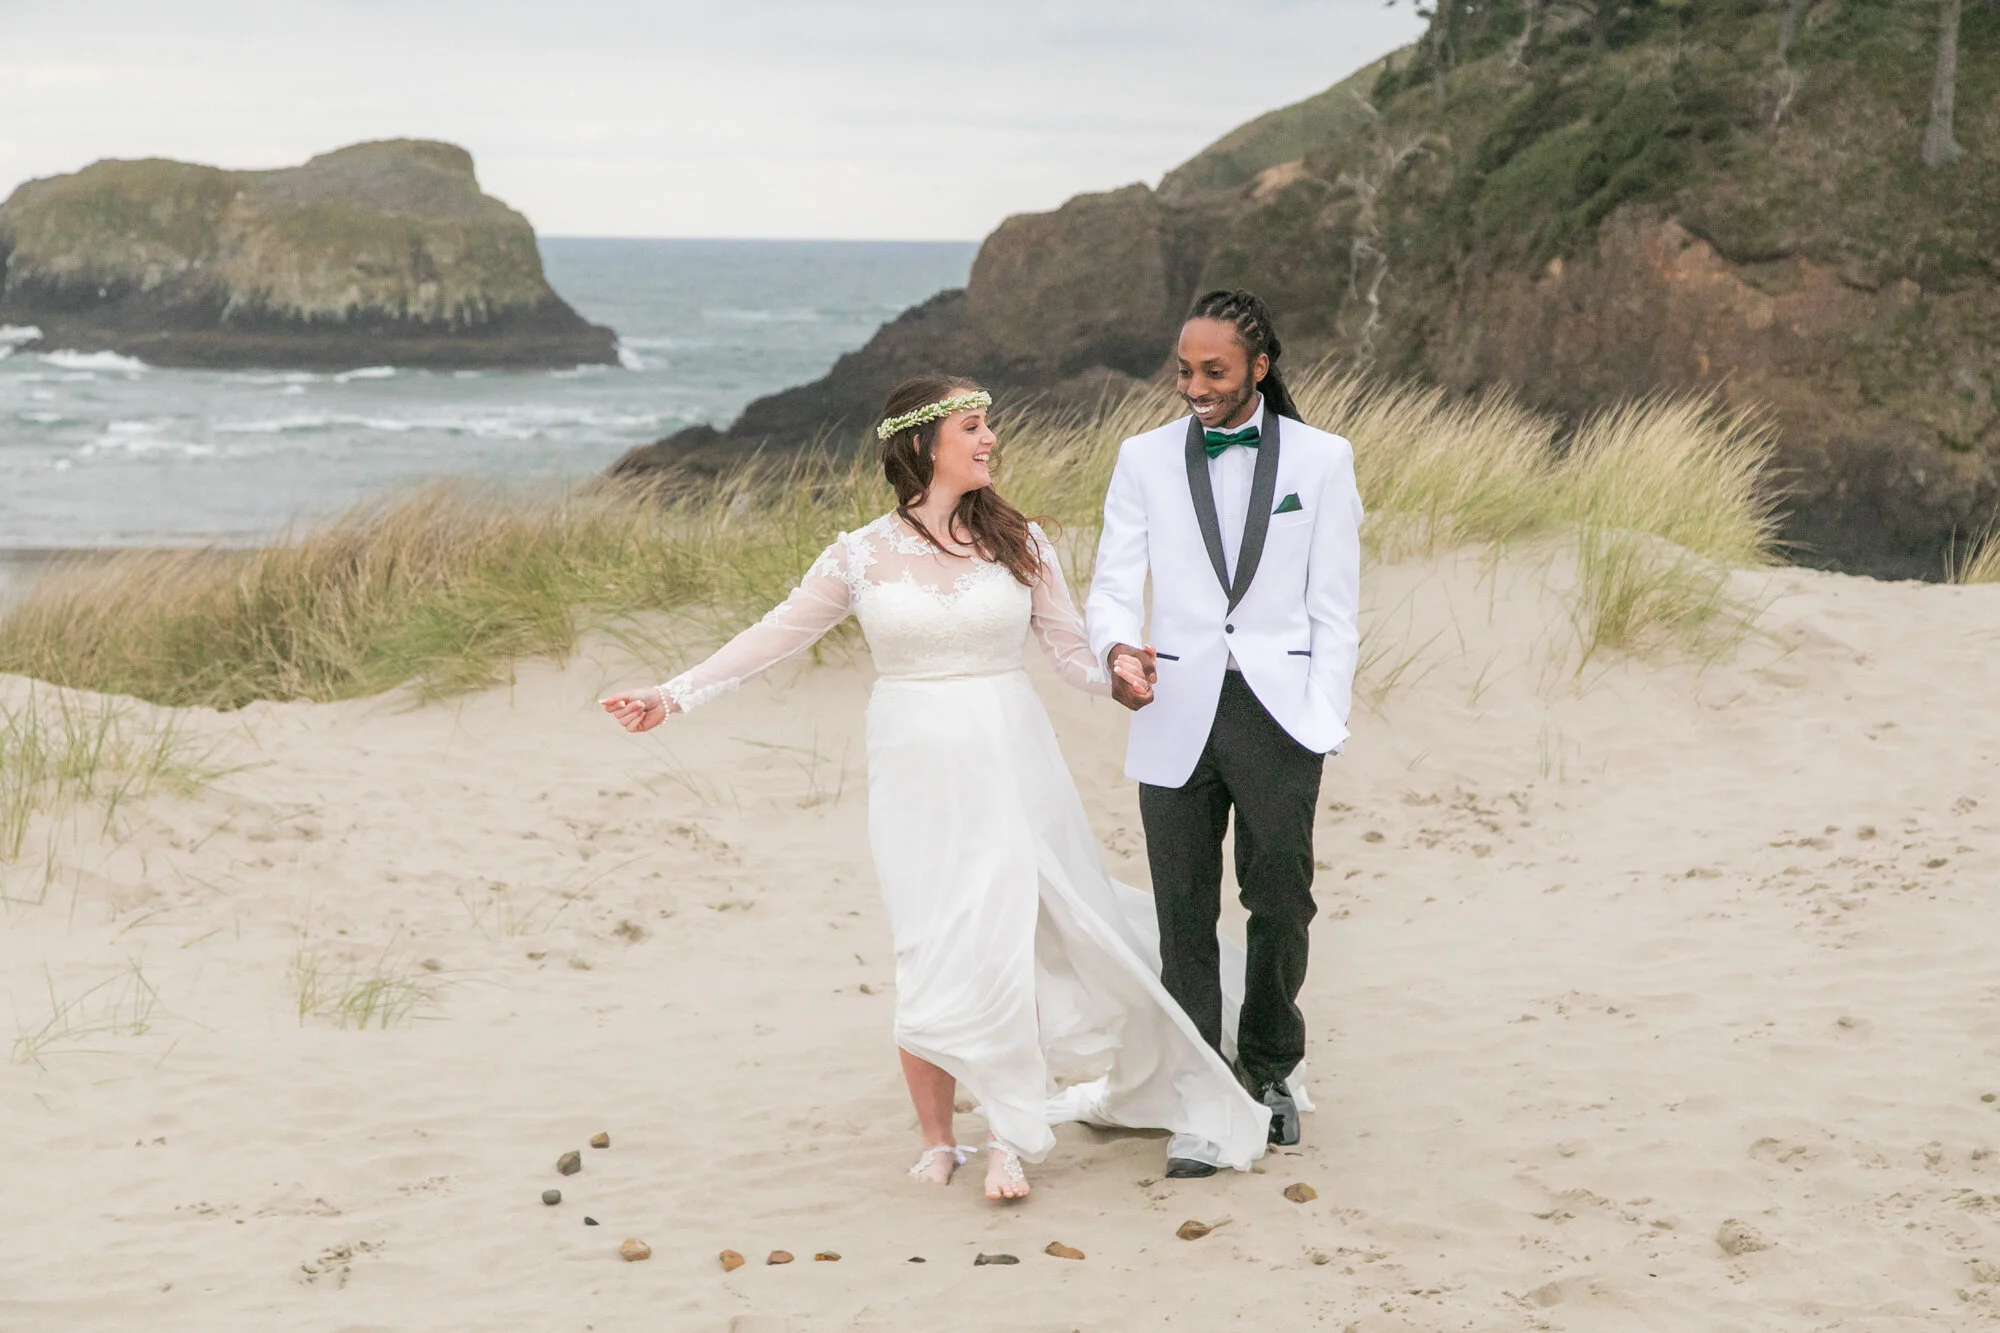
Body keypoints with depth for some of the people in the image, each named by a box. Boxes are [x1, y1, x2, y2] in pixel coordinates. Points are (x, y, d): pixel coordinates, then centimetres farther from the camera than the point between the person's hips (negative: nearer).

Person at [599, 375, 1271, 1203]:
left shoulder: (1020, 544, 3)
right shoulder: (862, 557, 0)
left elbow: (1071, 647, 4)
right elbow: (773, 638, 4)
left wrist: (1121, 676, -16)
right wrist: (673, 697, 0)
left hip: (1009, 769, 0)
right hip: (917, 775, 0)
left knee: (1007, 943, -3)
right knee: (930, 956, 2)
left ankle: (1009, 1137, 8)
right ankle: (936, 1139, 15)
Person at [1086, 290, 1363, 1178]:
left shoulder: (1321, 460, 4)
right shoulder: (1144, 460, 7)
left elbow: (1335, 609, 3)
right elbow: (1113, 586, 2)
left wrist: (1323, 727, -5)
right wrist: (1117, 649, -21)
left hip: (1279, 711, -1)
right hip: (1176, 715, 1)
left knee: (1280, 902, 1)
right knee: (1185, 915, 3)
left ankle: (1271, 1069, 26)